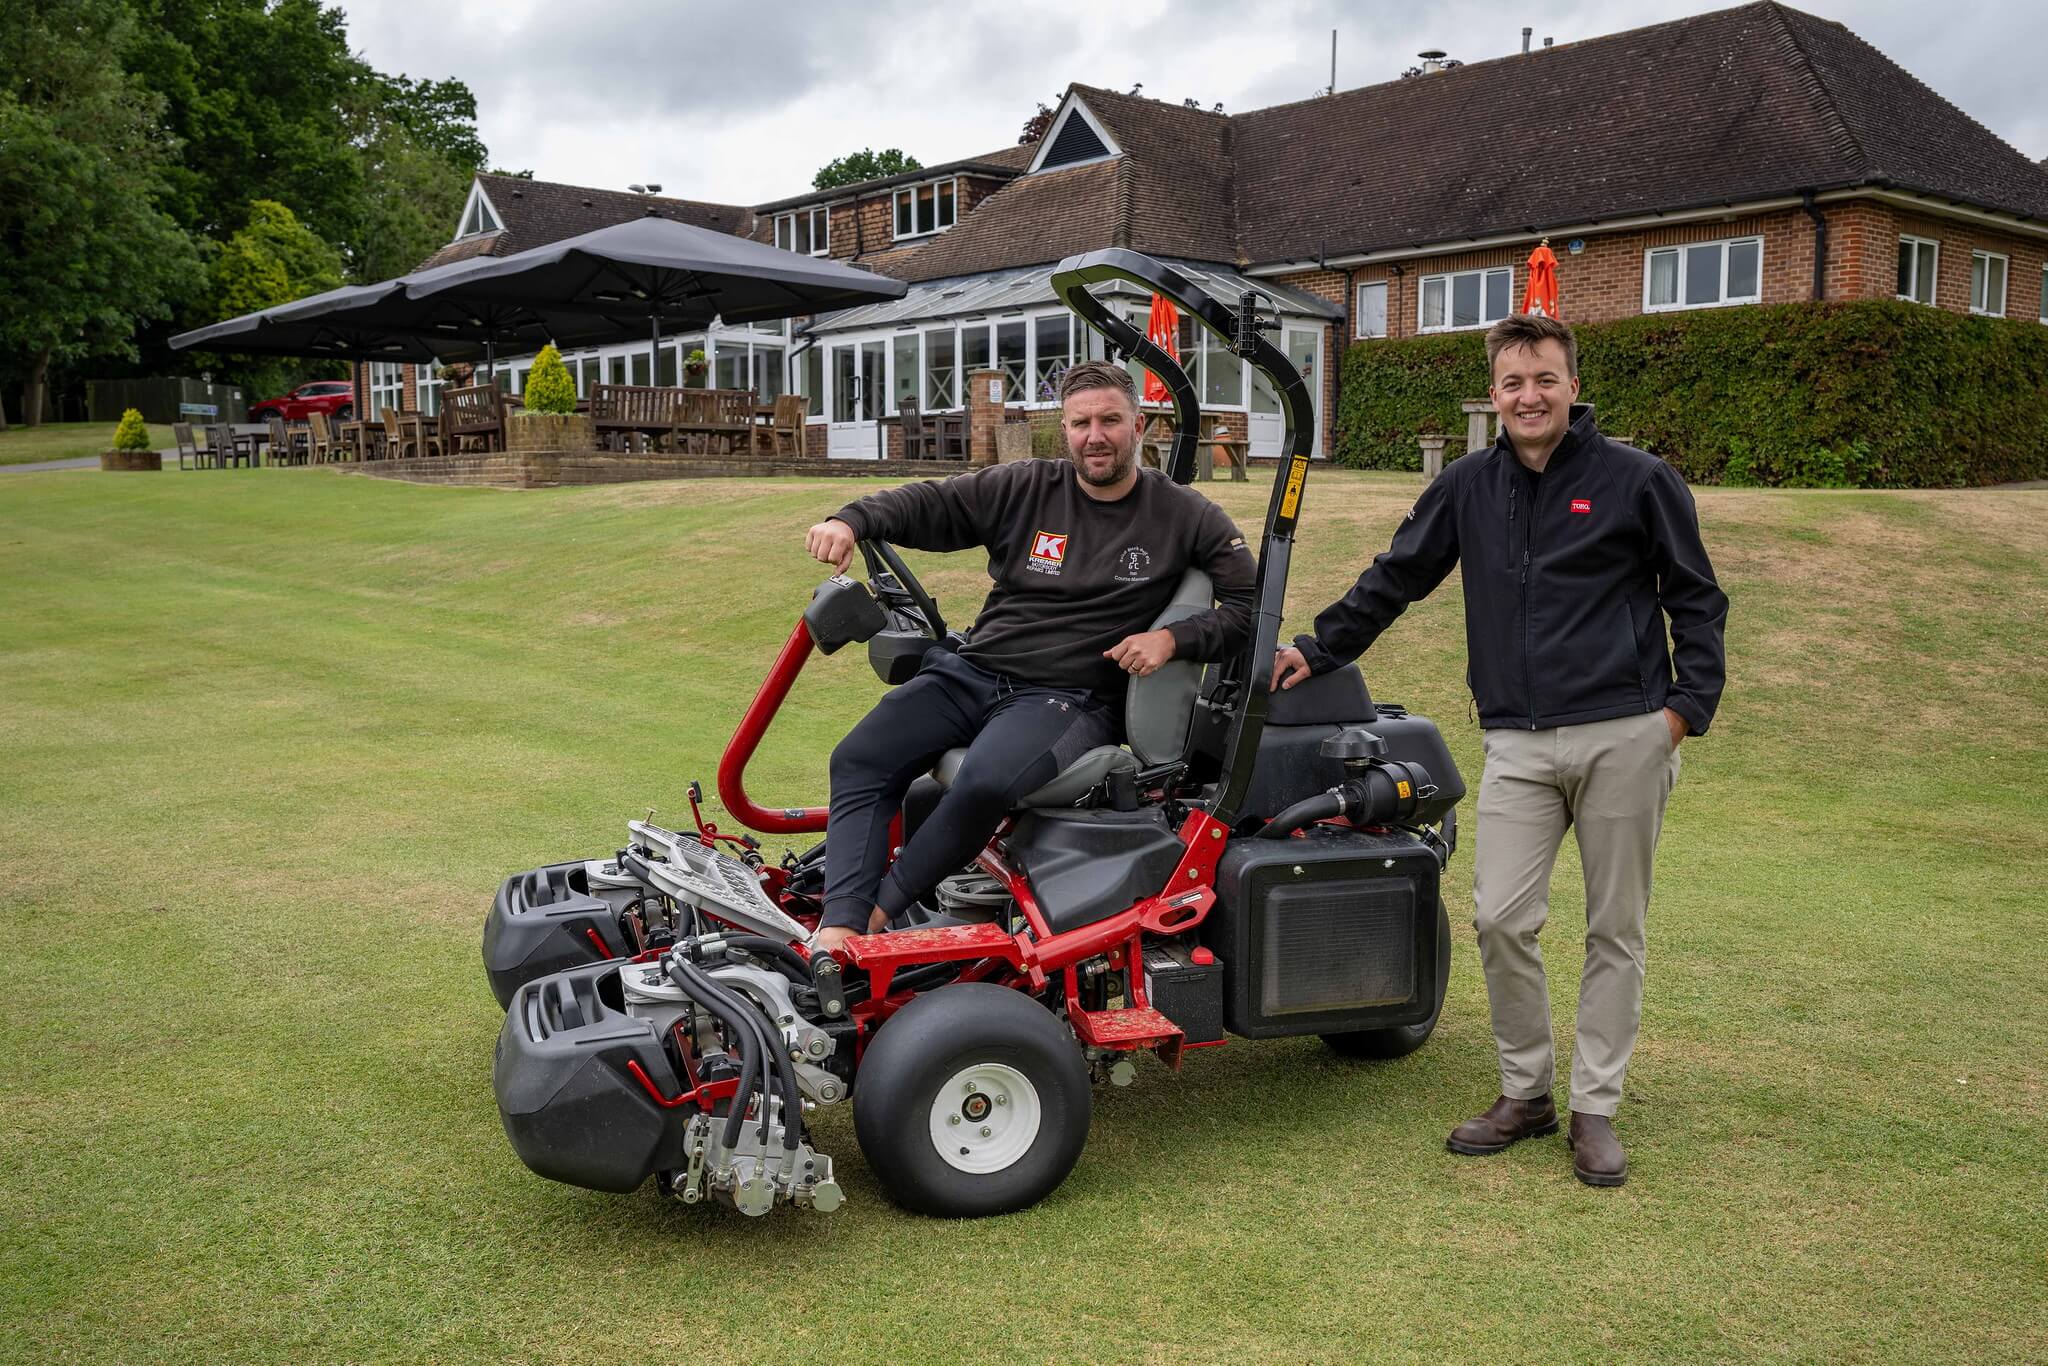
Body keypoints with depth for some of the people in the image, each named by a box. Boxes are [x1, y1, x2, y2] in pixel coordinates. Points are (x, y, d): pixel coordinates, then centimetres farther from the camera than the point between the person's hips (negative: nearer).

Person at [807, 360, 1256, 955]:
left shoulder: (1184, 516, 5)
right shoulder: (1024, 488, 9)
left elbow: (1251, 600, 4)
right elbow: (926, 503, 5)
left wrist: (1173, 639, -12)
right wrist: (851, 520, -14)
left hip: (1068, 695, -4)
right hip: (972, 671, 4)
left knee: (987, 780, -35)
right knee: (858, 761, -17)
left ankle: (879, 911, -19)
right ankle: (839, 924, -24)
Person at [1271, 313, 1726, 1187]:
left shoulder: (1637, 481, 1)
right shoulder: (1467, 488, 10)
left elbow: (1697, 600, 6)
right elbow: (1393, 581, 18)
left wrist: (1690, 703, -4)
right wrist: (1318, 650, 14)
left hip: (1624, 736, -2)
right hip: (1518, 744, 3)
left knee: (1615, 927, 5)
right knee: (1500, 917, -5)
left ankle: (1596, 1107, 18)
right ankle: (1525, 1090, 14)